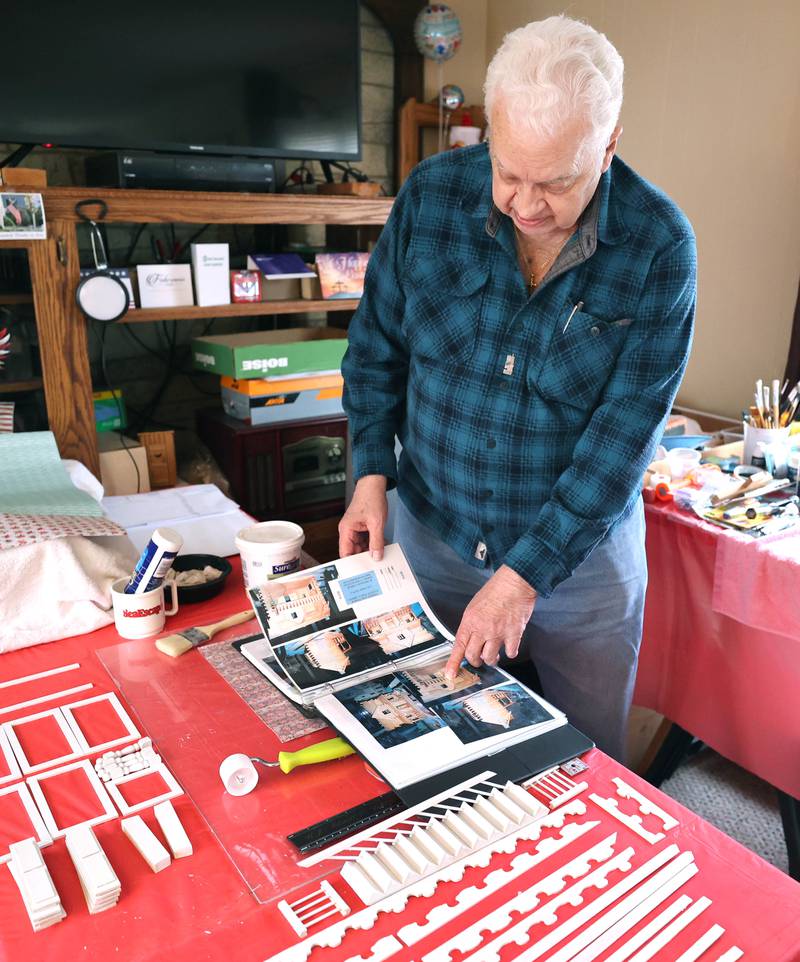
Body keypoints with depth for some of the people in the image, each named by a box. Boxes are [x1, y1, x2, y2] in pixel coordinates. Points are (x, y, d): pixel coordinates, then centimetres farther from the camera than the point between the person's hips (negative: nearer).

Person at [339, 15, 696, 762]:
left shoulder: (659, 245, -15)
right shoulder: (432, 195, -9)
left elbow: (625, 431, -17)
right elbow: (376, 345, 1)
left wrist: (526, 574, -20)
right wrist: (372, 475, -10)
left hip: (582, 549, -1)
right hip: (431, 533, 2)